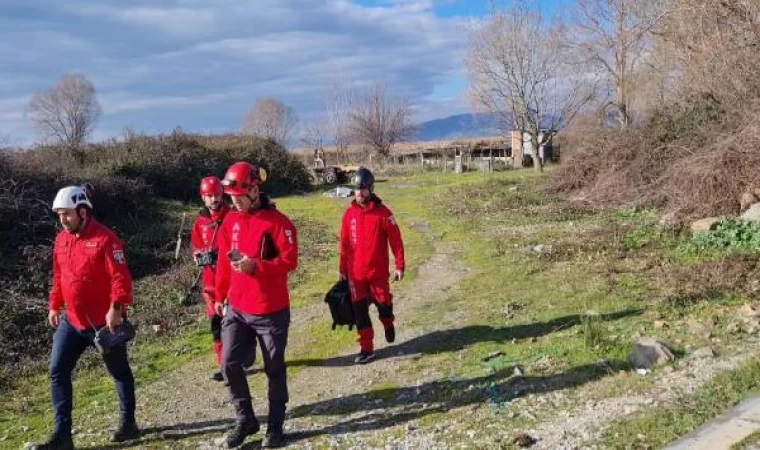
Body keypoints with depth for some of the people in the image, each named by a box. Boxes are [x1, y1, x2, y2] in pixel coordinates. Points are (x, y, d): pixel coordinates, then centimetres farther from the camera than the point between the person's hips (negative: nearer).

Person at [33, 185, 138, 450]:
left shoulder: (105, 239, -16)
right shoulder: (61, 240, 6)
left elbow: (121, 277, -20)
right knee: (57, 372, 3)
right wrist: (54, 306, 16)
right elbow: (59, 276, 17)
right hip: (71, 321, 7)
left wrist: (116, 308, -27)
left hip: (104, 322, -7)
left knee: (119, 372, 10)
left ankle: (128, 423, 27)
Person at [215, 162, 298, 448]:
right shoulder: (231, 221, 6)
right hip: (237, 309, 5)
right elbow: (224, 261, 14)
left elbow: (290, 261, -16)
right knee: (229, 364, 3)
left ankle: (275, 426, 23)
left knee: (274, 369, 8)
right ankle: (246, 419, 22)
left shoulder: (276, 221, -13)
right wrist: (220, 295, 17)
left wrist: (255, 266, -26)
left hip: (271, 311, -5)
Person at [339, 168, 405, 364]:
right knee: (359, 311, 4)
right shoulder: (349, 213, 0)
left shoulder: (383, 212, -10)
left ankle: (388, 324, 45)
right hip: (356, 273, 3)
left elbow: (396, 240, -7)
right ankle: (366, 349, 15)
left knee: (383, 303, 11)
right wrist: (343, 269, 9)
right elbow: (344, 244, 7)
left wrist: (400, 266, -8)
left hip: (378, 271, -3)